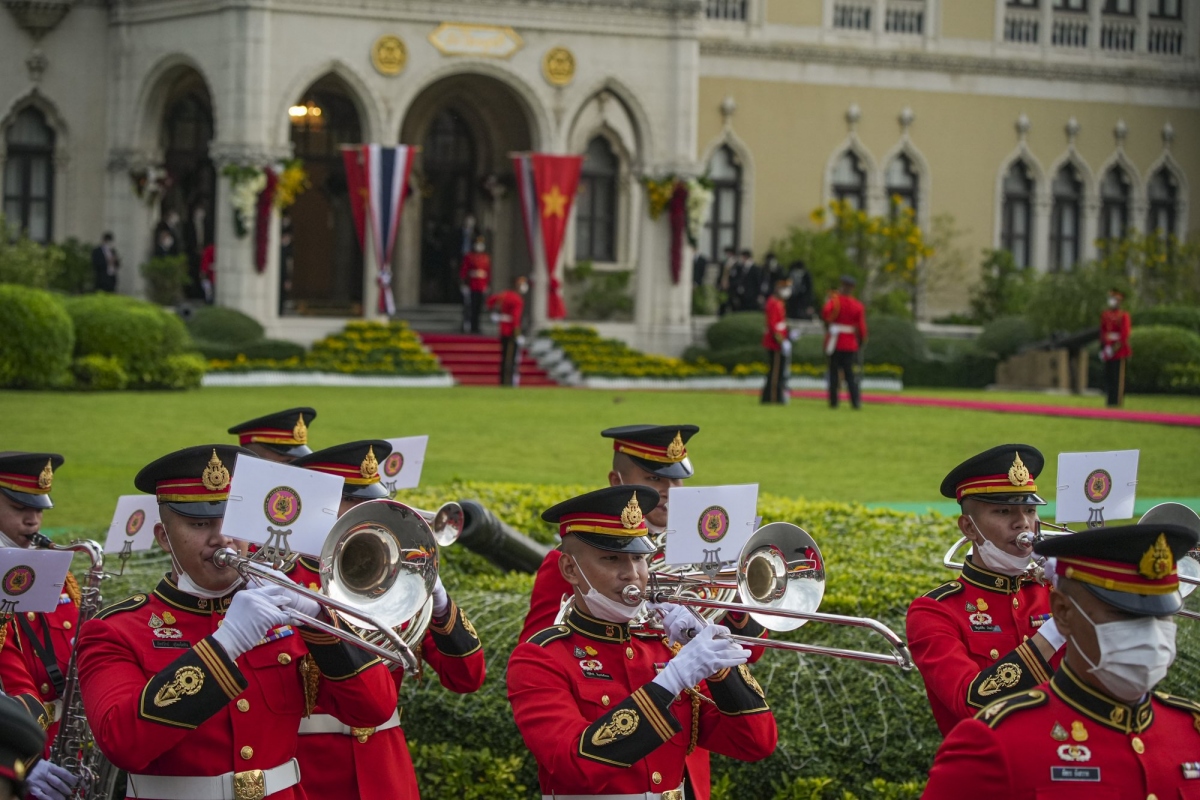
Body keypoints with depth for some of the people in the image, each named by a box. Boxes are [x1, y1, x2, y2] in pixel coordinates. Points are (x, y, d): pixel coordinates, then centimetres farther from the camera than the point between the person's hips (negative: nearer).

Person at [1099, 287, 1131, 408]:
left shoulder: (1123, 315, -6)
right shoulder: (1104, 314, 12)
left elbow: (1125, 333, -12)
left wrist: (1115, 347, -18)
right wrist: (1102, 347, 8)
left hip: (1119, 349, -6)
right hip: (1108, 349, 6)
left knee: (1118, 375, -5)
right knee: (1108, 375, 6)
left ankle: (1118, 400, -3)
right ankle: (1111, 400, 11)